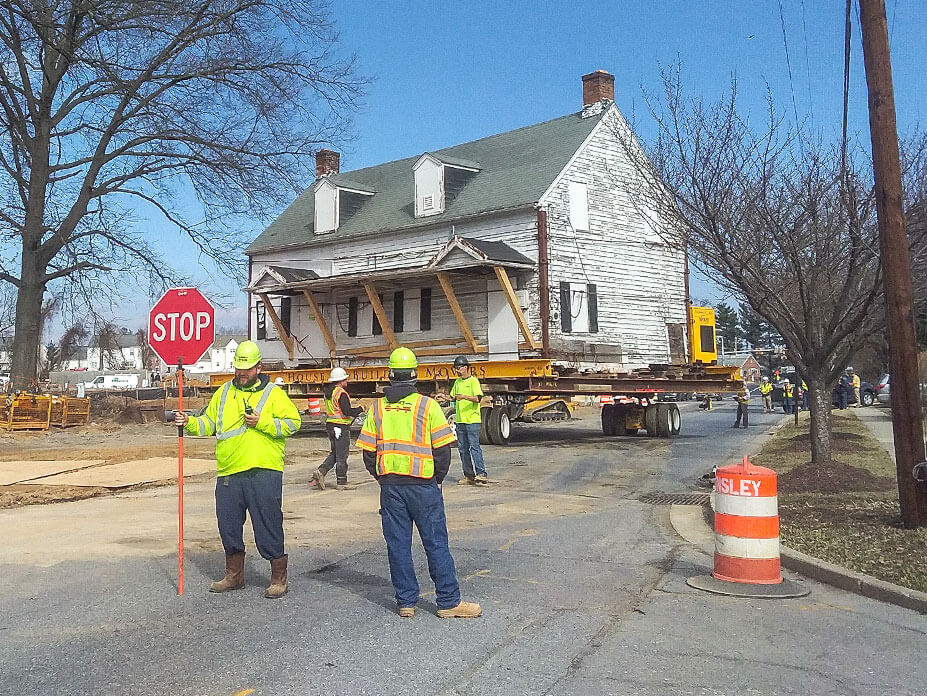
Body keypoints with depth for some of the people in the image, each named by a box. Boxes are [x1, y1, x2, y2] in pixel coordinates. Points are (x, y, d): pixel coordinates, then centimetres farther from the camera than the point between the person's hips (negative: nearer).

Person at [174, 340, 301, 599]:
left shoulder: (273, 393, 2)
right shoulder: (224, 392, 16)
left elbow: (293, 422, -5)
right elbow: (209, 422, 18)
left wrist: (262, 422, -14)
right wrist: (189, 422, 0)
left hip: (263, 473, -5)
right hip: (228, 473, 5)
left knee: (268, 528, -2)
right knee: (228, 526, 12)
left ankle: (278, 579, 12)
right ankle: (234, 576, 29)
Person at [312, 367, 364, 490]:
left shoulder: (328, 392, 11)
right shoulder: (341, 393, -17)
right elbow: (347, 411, -22)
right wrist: (360, 409, -6)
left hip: (330, 425, 8)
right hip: (341, 427, -8)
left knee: (334, 454, 18)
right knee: (342, 456, 1)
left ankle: (321, 471, 3)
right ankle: (341, 482, 7)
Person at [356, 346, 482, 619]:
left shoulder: (377, 408, 4)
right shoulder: (428, 405, -5)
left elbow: (368, 451, 5)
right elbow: (443, 449, -7)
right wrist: (436, 480, 8)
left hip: (389, 485, 3)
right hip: (423, 485, -3)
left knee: (397, 545, 10)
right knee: (436, 543, 4)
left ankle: (406, 602, 15)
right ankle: (449, 602, 8)